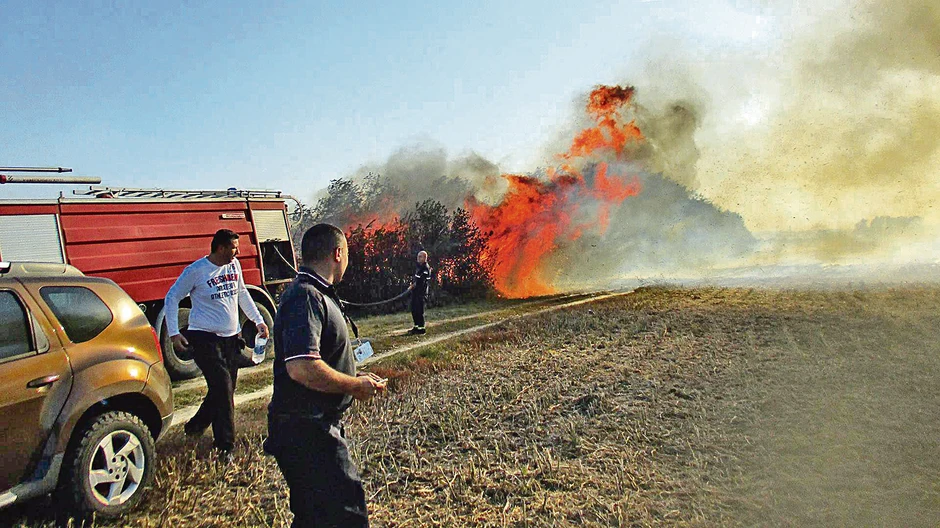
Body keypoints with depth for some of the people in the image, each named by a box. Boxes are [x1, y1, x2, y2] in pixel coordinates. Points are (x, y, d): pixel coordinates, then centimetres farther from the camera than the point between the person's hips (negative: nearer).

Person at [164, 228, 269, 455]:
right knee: (222, 388, -12)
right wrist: (174, 333, -9)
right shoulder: (196, 270, -10)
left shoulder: (234, 265, 7)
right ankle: (225, 446, -2)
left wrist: (258, 320, 19)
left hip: (231, 337, 7)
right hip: (205, 337, -6)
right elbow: (171, 298, -2)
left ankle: (195, 427, 34)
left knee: (225, 390, 11)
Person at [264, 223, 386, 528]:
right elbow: (302, 368, -31)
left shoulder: (315, 294, 15)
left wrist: (355, 379, 14)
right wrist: (355, 386, -18)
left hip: (317, 426, 11)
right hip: (307, 432, -11)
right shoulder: (306, 297, -20)